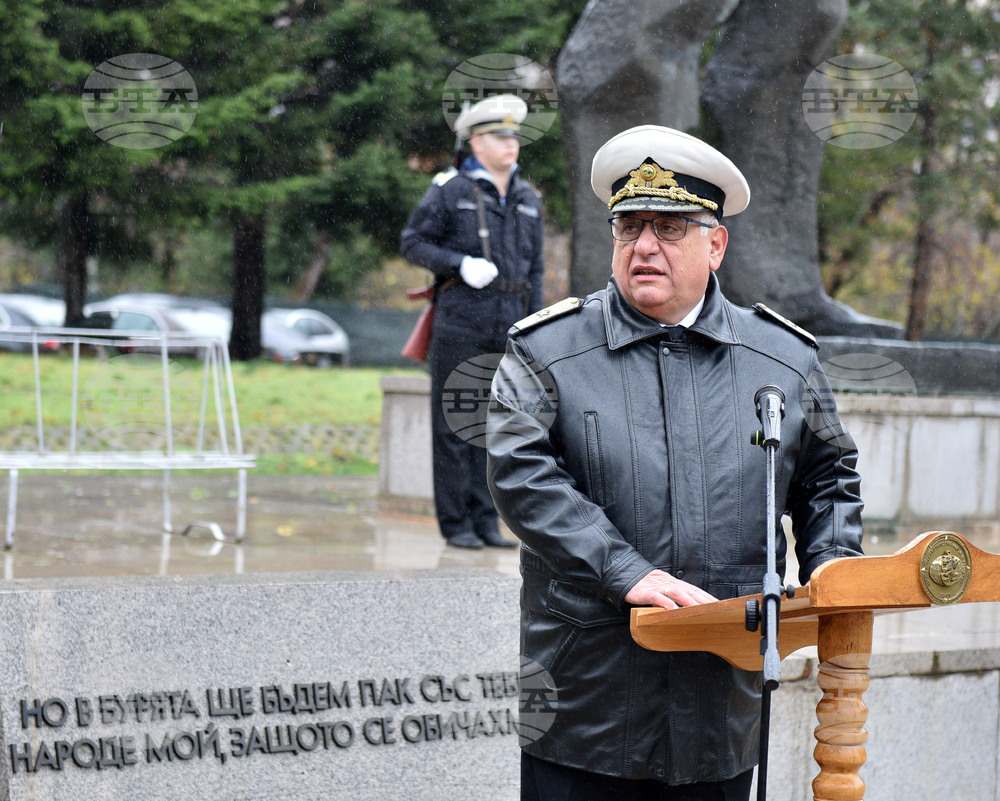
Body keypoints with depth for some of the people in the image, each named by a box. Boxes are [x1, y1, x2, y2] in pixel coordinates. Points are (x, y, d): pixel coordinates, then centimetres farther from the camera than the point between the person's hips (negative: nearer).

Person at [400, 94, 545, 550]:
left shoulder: (527, 199, 14)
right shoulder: (449, 191, -1)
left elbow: (534, 268, 17)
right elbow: (412, 243, 0)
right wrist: (461, 264, -15)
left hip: (508, 327, 5)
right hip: (461, 321, -5)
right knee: (454, 425, -2)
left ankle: (486, 520, 12)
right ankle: (456, 524, 3)